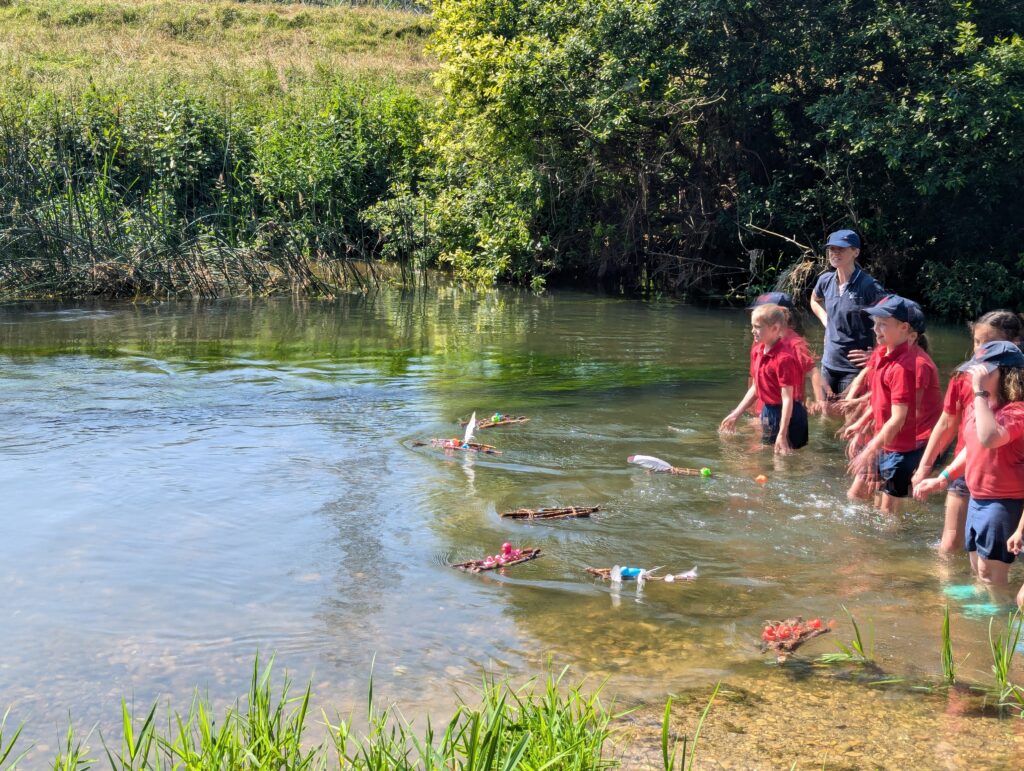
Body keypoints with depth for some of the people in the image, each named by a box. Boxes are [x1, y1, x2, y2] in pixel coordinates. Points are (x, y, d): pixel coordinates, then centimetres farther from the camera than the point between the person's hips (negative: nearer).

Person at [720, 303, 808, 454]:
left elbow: (788, 399, -25)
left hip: (785, 416, -9)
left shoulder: (784, 357, -24)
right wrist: (735, 414, 16)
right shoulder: (763, 351, 3)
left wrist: (782, 435, -29)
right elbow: (755, 387, 14)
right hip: (768, 412, 9)